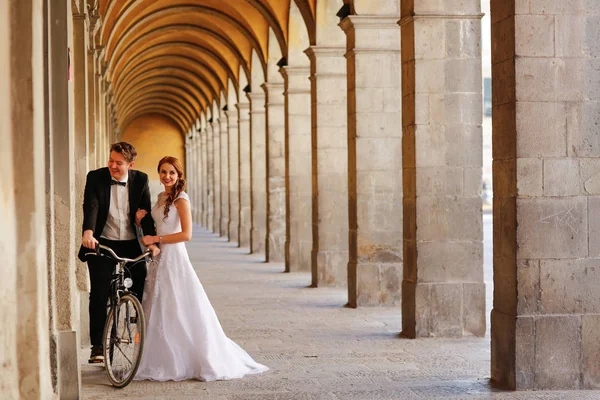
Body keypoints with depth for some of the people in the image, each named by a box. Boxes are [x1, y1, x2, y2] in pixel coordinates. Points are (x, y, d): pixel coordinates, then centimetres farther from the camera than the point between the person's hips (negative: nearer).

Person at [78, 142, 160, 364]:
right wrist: (88, 233, -38)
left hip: (130, 244, 2)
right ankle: (97, 345, 3)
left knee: (143, 292, 0)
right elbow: (91, 206, -20)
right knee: (99, 294, -5)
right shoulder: (95, 178, -7)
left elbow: (145, 212, -6)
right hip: (102, 243, -2)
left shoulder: (140, 180, -2)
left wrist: (151, 240, -19)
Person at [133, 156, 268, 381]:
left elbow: (186, 234, -18)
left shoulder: (180, 199, -11)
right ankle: (167, 361, 16)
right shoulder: (161, 197, 13)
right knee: (160, 313, 9)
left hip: (174, 258, -8)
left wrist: (156, 239, -18)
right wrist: (140, 220, 1)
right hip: (160, 259, 8)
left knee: (181, 311, -5)